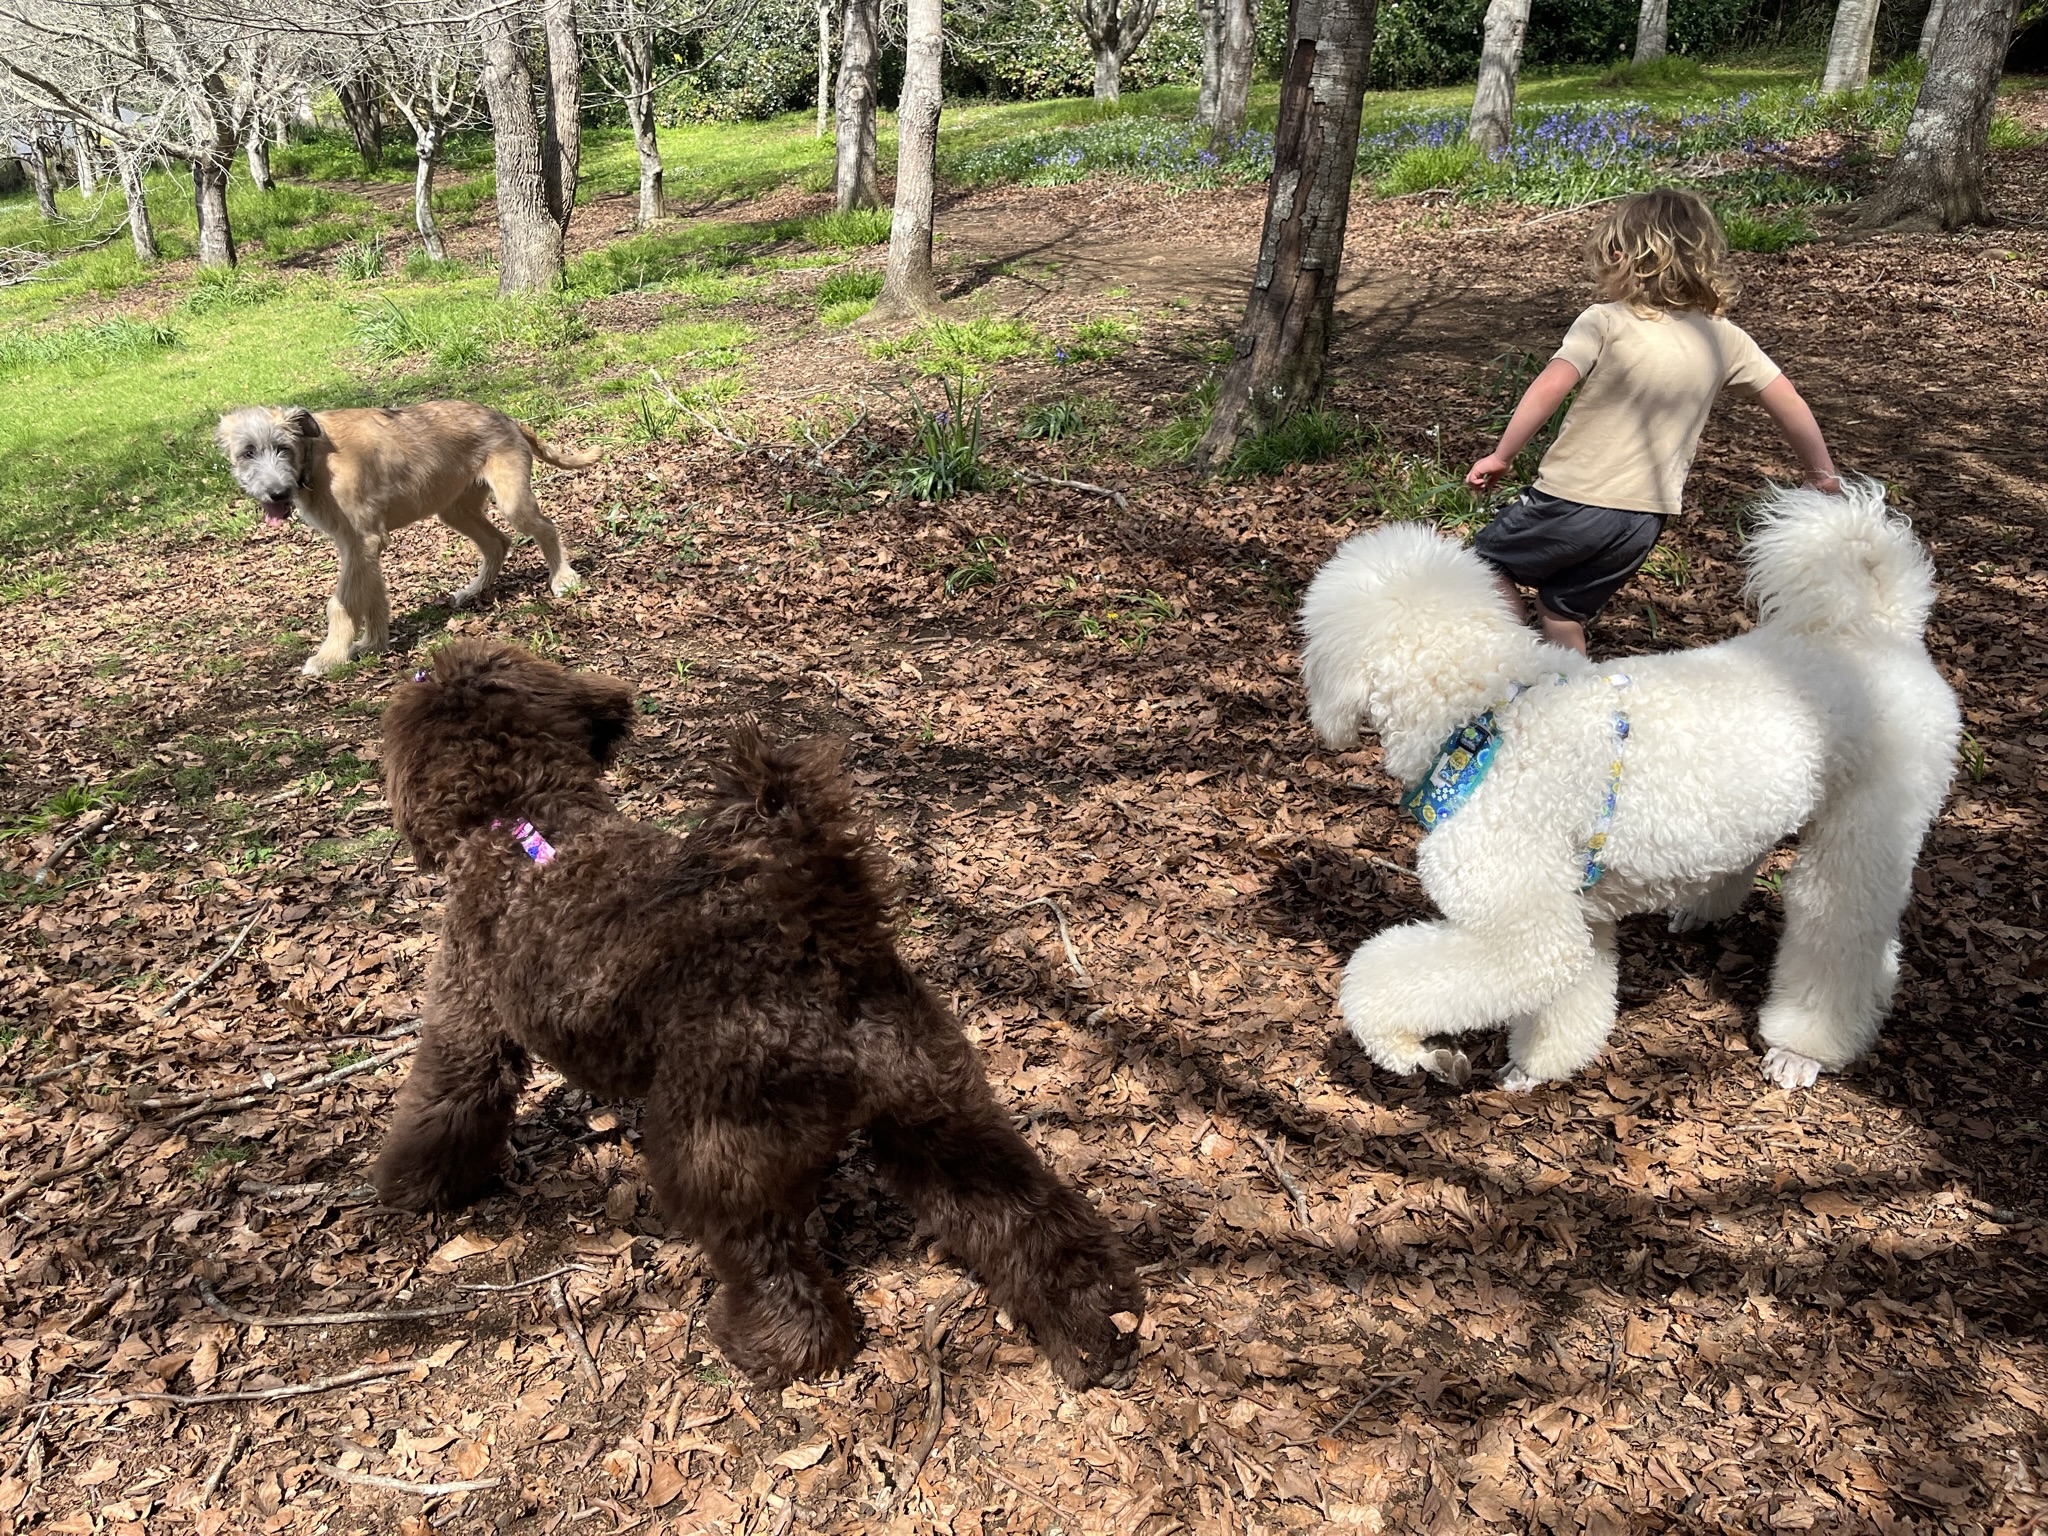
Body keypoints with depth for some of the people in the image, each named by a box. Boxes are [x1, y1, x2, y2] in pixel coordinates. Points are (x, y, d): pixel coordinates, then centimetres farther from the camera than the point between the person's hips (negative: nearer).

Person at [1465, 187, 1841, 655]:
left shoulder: (1605, 322, -12)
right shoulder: (1724, 338, 3)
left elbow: (1549, 388, -23)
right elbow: (1789, 404, 7)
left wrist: (1502, 456, -12)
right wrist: (1823, 476, 19)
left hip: (1573, 500, -5)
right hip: (1645, 519, 5)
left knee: (1491, 560, 18)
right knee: (1563, 612, 21)